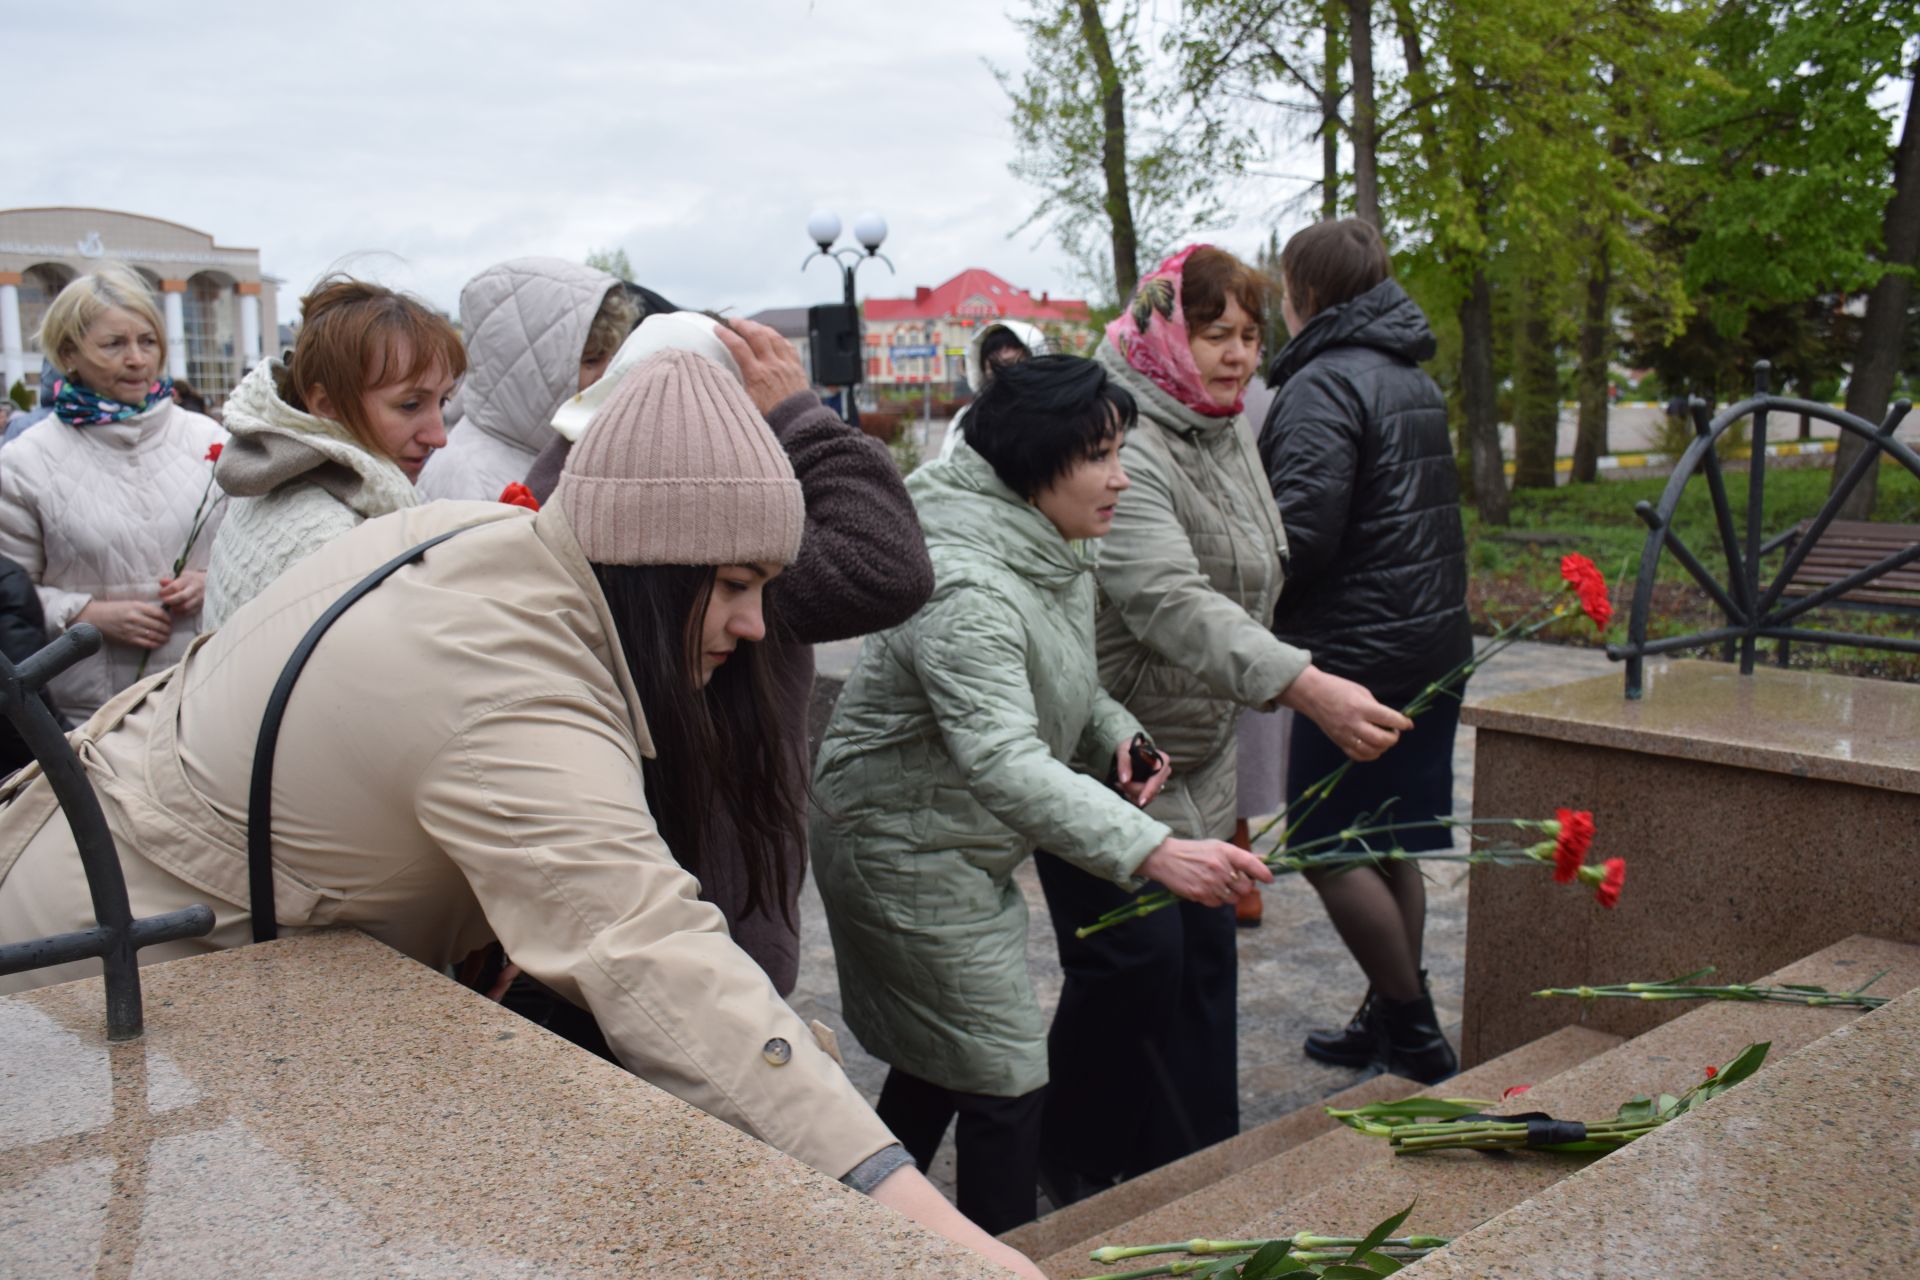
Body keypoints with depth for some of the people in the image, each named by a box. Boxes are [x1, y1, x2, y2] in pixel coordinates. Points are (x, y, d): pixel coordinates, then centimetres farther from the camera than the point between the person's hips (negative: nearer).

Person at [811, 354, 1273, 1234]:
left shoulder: (1053, 549, 2)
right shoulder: (964, 585, -31)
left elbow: (1057, 680, 16)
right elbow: (1004, 760, -42)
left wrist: (1114, 731, -6)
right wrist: (1155, 852, -51)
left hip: (967, 848, 10)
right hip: (904, 852, -10)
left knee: (938, 1059, 23)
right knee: (1005, 1081, -4)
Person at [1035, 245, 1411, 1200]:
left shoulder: (1230, 436, 10)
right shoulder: (1122, 443, -22)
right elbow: (1168, 602, -35)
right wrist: (1304, 686, -45)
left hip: (1194, 751, 9)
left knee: (1201, 944, 11)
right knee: (1133, 957, -6)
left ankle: (1195, 1163, 26)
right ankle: (1074, 1162, 17)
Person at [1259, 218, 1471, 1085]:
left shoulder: (1324, 385, -14)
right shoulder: (1412, 379, 17)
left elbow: (1302, 532, -23)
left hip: (1360, 651, -10)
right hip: (1433, 642, 10)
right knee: (1388, 846, 16)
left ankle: (1416, 1036, 5)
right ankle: (1392, 1023, 26)